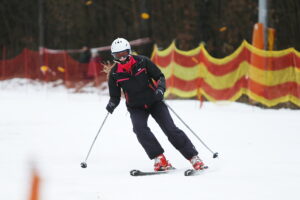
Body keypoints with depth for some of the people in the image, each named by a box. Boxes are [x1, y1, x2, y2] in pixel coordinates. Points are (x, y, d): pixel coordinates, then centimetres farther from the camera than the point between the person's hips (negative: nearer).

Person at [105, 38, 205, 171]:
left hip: (154, 102, -1)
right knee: (140, 128, -28)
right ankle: (159, 159, -23)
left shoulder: (142, 62, -9)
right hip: (136, 107, 1)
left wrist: (160, 89, -21)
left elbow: (160, 77, -1)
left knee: (170, 129, -13)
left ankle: (194, 157, -9)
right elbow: (115, 96, 3)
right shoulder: (114, 73, -6)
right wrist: (112, 104, -19)